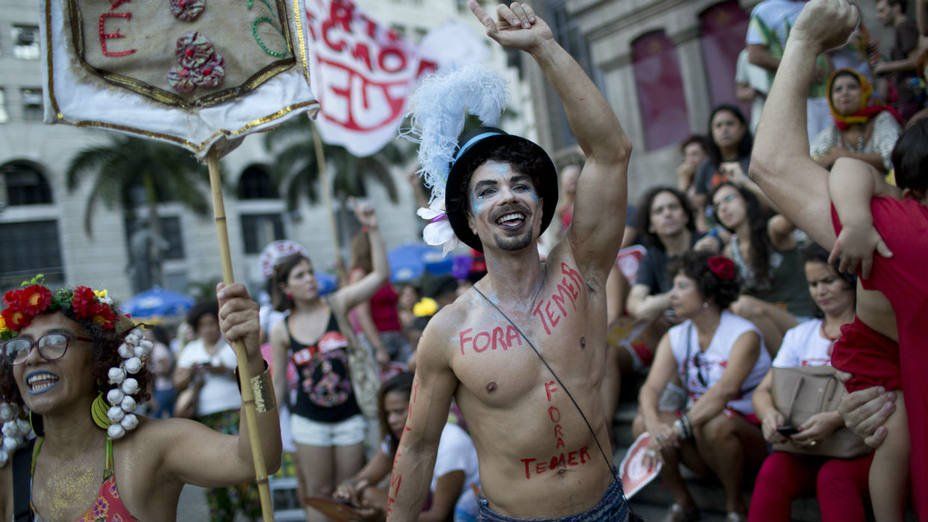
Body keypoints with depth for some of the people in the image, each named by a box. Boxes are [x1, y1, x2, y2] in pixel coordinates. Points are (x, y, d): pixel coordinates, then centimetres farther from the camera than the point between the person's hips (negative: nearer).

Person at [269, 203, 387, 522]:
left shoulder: (337, 304, -6)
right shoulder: (281, 331, -4)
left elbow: (380, 274, -15)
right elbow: (278, 382, 5)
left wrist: (372, 230, -24)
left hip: (350, 417, 0)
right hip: (310, 421, 0)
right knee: (319, 494, 9)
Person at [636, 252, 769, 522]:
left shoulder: (744, 335, -14)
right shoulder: (675, 338, 2)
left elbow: (725, 390, -30)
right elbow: (651, 387, -13)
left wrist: (679, 427, -40)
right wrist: (654, 424, -35)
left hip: (748, 434, -4)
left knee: (715, 425, -36)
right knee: (642, 423, -20)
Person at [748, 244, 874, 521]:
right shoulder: (799, 335, 17)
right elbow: (763, 390, 11)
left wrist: (837, 419, -27)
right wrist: (769, 414, -13)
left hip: (862, 448, -3)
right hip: (807, 449, 3)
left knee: (833, 477, -35)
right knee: (773, 469, -29)